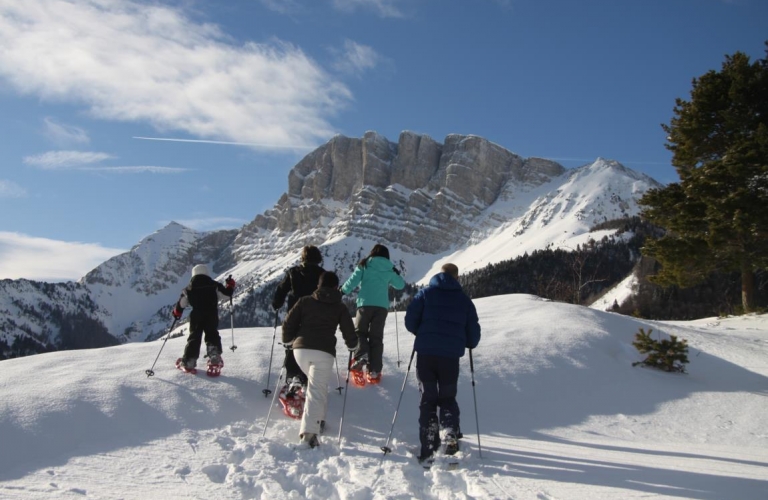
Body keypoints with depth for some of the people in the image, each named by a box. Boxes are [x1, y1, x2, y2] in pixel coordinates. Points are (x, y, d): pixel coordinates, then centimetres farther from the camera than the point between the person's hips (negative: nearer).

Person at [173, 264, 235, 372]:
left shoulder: (189, 288, 6)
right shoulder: (214, 285, 1)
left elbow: (181, 303, 7)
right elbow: (226, 294, -2)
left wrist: (176, 312, 25)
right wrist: (230, 286, 16)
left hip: (196, 317, 1)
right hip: (212, 316, -1)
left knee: (194, 337, 9)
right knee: (212, 335, 14)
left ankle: (188, 362, 5)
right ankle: (215, 356, -2)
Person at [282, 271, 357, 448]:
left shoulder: (305, 301, 14)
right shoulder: (340, 307, 11)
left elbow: (289, 323, 11)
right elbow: (348, 331, 10)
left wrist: (288, 340, 27)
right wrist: (352, 344, 30)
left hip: (300, 349, 3)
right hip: (324, 352, -3)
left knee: (317, 383, 28)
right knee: (317, 390, -7)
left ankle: (317, 419, 27)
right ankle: (308, 432, -22)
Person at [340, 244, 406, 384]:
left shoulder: (364, 265, 4)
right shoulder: (390, 269, 11)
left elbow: (353, 280, -4)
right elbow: (400, 285, 23)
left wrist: (342, 292, 8)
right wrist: (396, 274, 41)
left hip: (366, 304, -2)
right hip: (382, 306, 2)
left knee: (360, 331, 12)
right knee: (376, 337, 7)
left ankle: (361, 356, -15)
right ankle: (374, 370, 3)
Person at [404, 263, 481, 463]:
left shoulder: (425, 294, 6)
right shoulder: (464, 300, 9)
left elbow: (410, 321, 0)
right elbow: (473, 333, 10)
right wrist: (468, 343, 32)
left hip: (425, 353, 0)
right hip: (451, 356, 1)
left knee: (427, 399, 9)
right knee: (448, 398, 17)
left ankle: (428, 448, 4)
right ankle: (451, 437, -3)